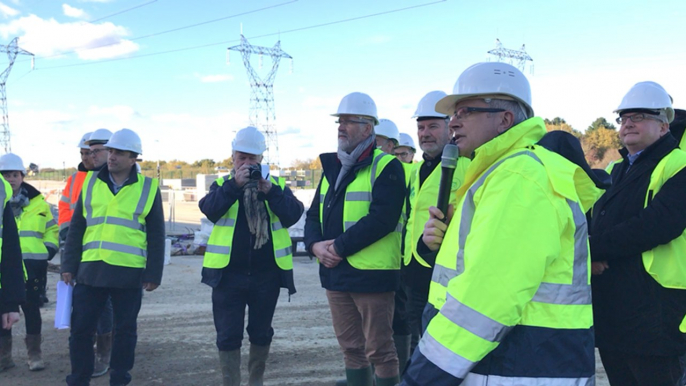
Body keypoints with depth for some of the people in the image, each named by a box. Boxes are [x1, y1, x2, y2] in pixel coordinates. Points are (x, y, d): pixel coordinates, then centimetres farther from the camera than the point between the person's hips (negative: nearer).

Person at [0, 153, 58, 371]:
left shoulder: (37, 201, 8)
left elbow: (51, 228, 16)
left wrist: (50, 249, 3)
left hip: (33, 264, 0)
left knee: (31, 307, 4)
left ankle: (34, 353, 12)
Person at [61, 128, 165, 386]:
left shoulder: (148, 188, 1)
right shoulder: (91, 183, 8)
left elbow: (156, 236, 2)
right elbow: (76, 228, 10)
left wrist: (153, 273, -3)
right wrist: (69, 265, 5)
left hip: (129, 274, -2)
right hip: (90, 270, 2)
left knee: (125, 330, 9)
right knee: (80, 328, 6)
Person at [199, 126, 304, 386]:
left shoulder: (276, 185, 6)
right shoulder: (222, 184, 5)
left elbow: (293, 215, -9)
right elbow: (209, 209, -14)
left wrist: (269, 191, -21)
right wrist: (235, 184, -24)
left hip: (267, 274, 1)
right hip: (228, 274, -1)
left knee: (261, 333, 15)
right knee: (228, 335, 3)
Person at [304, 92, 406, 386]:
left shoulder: (386, 167, -7)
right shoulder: (332, 169, 16)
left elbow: (382, 218, -20)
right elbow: (314, 216, 15)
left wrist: (339, 247, -18)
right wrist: (316, 245, -6)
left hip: (371, 274, -7)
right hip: (335, 274, 7)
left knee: (379, 350, 1)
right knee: (351, 348, 15)